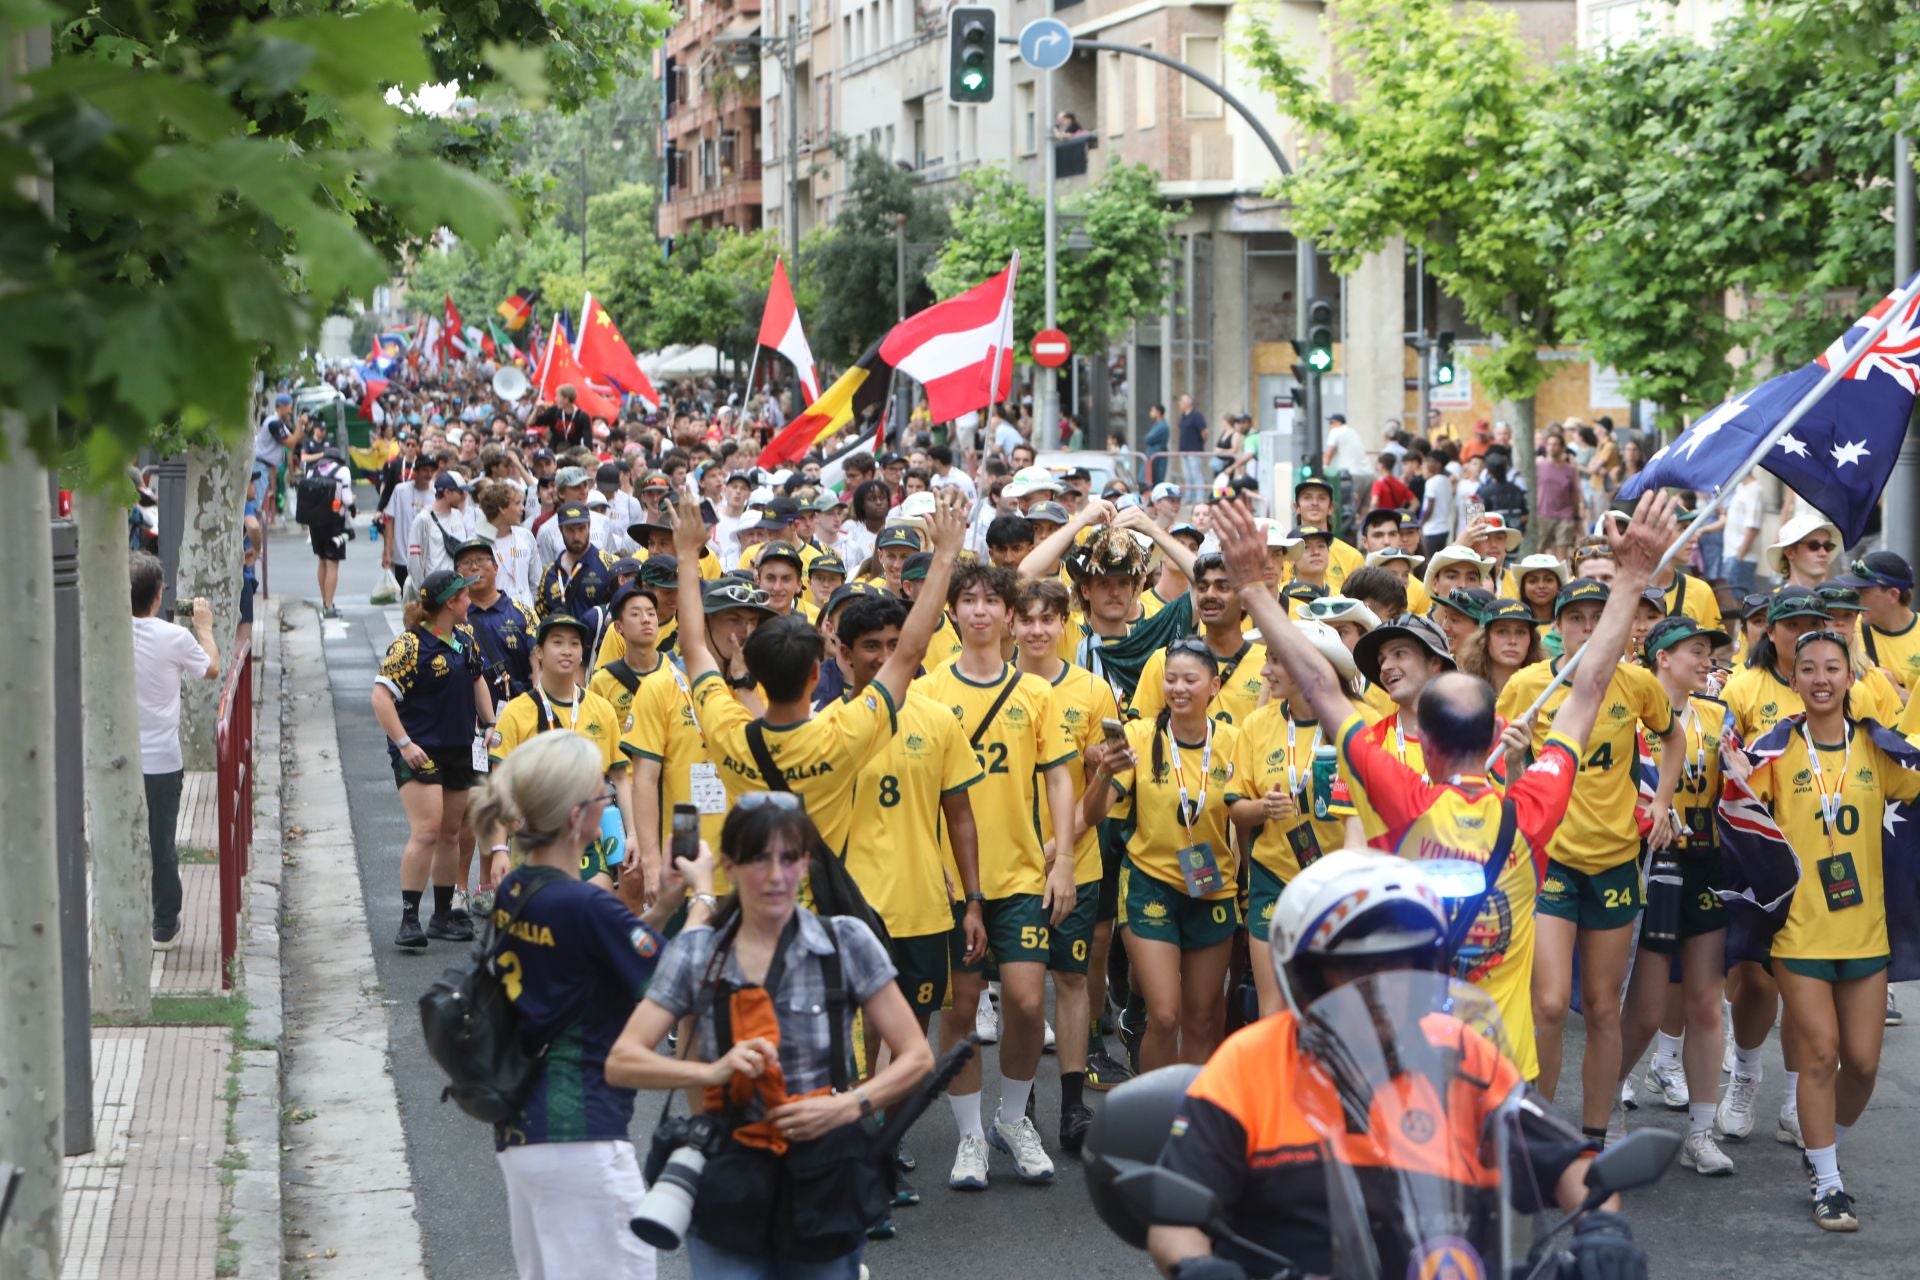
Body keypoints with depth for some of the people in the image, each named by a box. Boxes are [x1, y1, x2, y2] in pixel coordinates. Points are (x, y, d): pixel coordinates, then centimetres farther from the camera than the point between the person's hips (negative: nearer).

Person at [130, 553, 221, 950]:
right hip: (161, 762, -2)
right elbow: (211, 669, 3)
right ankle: (164, 928, 20)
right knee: (162, 847, 10)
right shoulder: (173, 638, -15)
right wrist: (204, 626, 19)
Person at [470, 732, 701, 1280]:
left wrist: (668, 901, 9)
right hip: (580, 1134, -9)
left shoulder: (514, 892, 7)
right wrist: (702, 894, 3)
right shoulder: (582, 906, -19)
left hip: (519, 1130, 10)